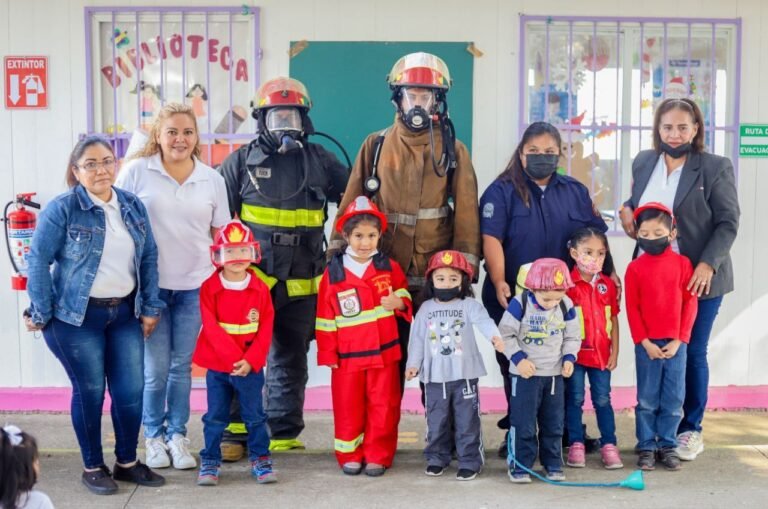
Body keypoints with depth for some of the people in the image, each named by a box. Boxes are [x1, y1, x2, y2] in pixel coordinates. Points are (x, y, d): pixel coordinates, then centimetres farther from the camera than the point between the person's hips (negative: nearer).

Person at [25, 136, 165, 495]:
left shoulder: (133, 206, 5)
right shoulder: (62, 209, -10)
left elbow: (148, 258, 9)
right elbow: (38, 261, -9)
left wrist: (151, 307, 6)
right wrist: (41, 314, -9)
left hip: (125, 313, 4)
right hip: (76, 316, -4)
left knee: (131, 391, 5)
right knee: (89, 391, 4)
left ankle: (127, 461, 25)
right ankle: (93, 467, 22)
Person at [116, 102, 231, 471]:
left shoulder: (211, 179, 7)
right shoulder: (137, 171, -2)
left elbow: (222, 233, 12)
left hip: (195, 286, 2)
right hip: (150, 285, -2)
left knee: (182, 366, 8)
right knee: (156, 368, 1)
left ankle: (177, 435, 22)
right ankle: (154, 436, 20)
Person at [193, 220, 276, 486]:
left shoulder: (260, 289, -3)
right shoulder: (209, 288, -7)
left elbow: (266, 330, -4)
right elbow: (212, 329, -11)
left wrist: (250, 361, -14)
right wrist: (233, 358, -18)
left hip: (251, 367, 1)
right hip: (217, 366, -1)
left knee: (255, 416, 9)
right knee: (215, 417, 8)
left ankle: (260, 459, 21)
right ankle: (209, 461, 19)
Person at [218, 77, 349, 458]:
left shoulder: (320, 161, 7)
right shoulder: (242, 161, 2)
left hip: (301, 283, 2)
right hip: (251, 278, -2)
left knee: (291, 361, 10)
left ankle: (284, 435, 20)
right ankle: (235, 432, 11)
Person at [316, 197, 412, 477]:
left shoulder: (389, 267, 2)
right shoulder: (333, 273, -1)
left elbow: (405, 296, 12)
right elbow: (325, 317, 2)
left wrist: (400, 302, -13)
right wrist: (327, 354, 0)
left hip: (384, 352, 1)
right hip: (347, 356, -1)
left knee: (383, 407, 5)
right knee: (348, 408, 5)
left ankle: (378, 456, 17)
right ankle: (349, 456, 19)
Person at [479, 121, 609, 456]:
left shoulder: (576, 192, 11)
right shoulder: (501, 191, -1)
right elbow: (492, 239, -11)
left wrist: (608, 274, 1)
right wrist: (498, 283, -22)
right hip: (514, 298, -3)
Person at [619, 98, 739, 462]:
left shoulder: (716, 168, -4)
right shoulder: (643, 163, 9)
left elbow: (728, 223, -8)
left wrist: (708, 265, -20)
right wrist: (627, 213, -3)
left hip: (699, 277, -3)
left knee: (692, 353, 6)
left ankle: (691, 430, 21)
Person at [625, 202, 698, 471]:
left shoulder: (682, 263, 0)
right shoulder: (635, 267, -2)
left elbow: (690, 303, 0)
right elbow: (632, 308, -1)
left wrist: (679, 340, -6)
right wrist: (645, 342, -7)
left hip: (676, 343, 1)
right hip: (647, 345, -1)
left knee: (674, 399, 6)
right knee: (647, 400, 6)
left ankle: (667, 445, 18)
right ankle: (646, 447, 15)